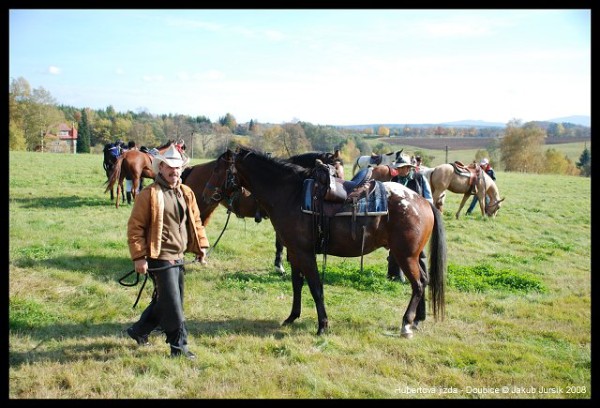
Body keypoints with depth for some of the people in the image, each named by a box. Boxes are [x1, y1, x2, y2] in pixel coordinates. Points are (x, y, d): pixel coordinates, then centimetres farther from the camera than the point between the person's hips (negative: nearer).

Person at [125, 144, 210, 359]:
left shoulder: (186, 193, 9)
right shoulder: (149, 194, -12)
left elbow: (195, 221, 16)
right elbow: (135, 227, -13)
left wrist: (201, 246, 7)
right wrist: (139, 257, -17)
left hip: (178, 257, 8)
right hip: (160, 258, -8)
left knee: (164, 301, 19)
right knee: (173, 305, -2)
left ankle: (139, 331, 37)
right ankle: (179, 346, 11)